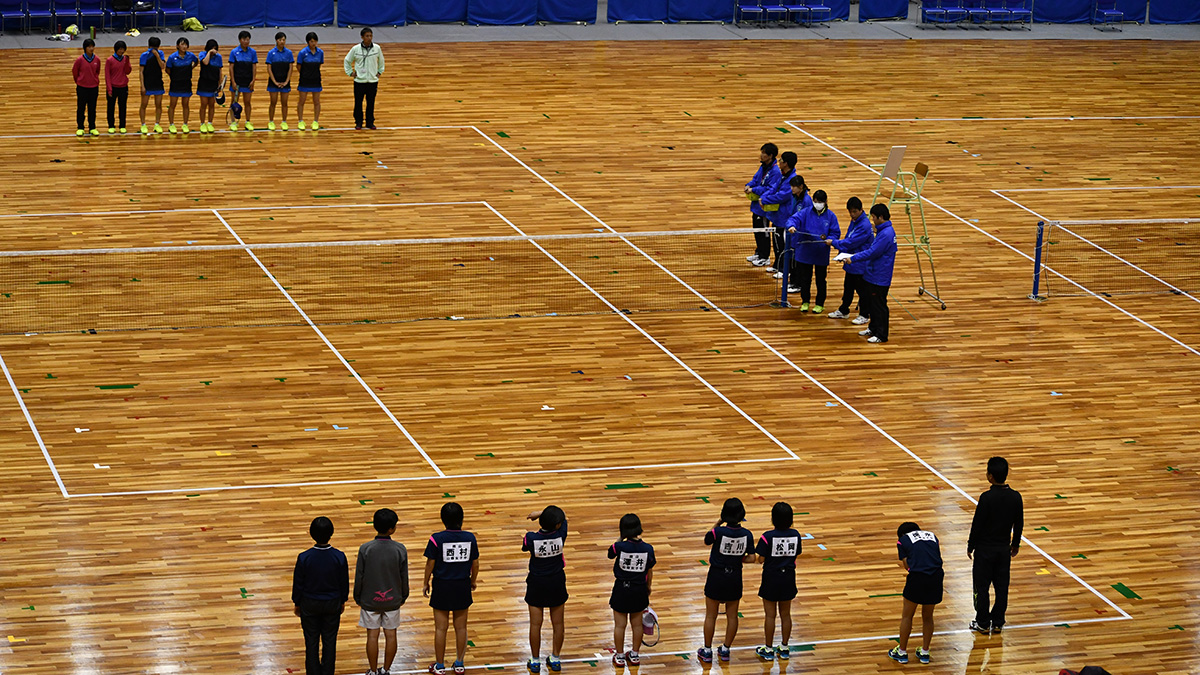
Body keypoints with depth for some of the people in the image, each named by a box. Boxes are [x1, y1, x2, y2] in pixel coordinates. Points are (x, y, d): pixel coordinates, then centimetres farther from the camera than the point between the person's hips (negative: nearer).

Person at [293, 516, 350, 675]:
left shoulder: (304, 558, -21)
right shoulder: (339, 557, -18)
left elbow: (298, 584, -9)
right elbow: (344, 583, -5)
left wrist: (297, 604, 8)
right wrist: (342, 601, 13)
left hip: (309, 604, -1)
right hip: (332, 605, 1)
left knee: (311, 642, 12)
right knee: (330, 642, 15)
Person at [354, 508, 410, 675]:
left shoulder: (365, 549, -16)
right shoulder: (400, 550, -13)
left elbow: (359, 577, -8)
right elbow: (404, 577, -3)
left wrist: (357, 597, 7)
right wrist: (403, 596, 13)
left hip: (370, 600, -1)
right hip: (392, 599, 1)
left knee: (372, 635, 9)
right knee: (390, 634, 13)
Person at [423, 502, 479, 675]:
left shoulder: (437, 539, -15)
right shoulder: (470, 538, -7)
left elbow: (430, 564, -9)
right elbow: (475, 564, 2)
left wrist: (426, 584, 6)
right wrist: (472, 581, 20)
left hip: (442, 586, -2)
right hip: (463, 586, 3)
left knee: (440, 628, 8)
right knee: (461, 627, 15)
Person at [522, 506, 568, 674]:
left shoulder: (531, 538, -21)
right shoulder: (560, 535, -18)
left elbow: (524, 547, 3)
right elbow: (564, 517, 2)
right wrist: (540, 513, 1)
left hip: (537, 584, -1)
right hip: (557, 582, 1)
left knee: (535, 624, 9)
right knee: (558, 622, 14)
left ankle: (535, 661, 16)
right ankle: (555, 659, 23)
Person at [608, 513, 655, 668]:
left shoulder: (619, 547, -19)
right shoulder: (648, 549, -12)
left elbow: (610, 555, 5)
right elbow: (650, 571, 1)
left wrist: (622, 540, 4)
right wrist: (648, 586, 18)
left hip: (622, 589, -2)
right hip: (639, 590, 2)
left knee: (619, 625, 10)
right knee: (637, 623, 17)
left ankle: (619, 656, 19)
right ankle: (635, 655, 27)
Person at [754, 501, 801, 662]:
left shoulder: (768, 537, -19)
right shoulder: (795, 535, -6)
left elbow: (761, 560, -14)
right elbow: (796, 555, 2)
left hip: (772, 578, -4)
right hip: (788, 578, 4)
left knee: (770, 615, 7)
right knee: (785, 614, 15)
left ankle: (768, 649, 16)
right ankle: (784, 648, 25)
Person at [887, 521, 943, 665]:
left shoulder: (903, 541, 12)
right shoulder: (931, 535, 22)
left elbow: (907, 565, 5)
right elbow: (938, 557, 15)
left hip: (917, 578, -4)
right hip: (936, 576, 4)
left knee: (907, 616, 14)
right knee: (927, 617, 20)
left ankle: (902, 652, 23)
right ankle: (924, 653, 28)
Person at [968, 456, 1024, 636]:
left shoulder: (987, 498, -22)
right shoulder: (1015, 497, -7)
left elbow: (977, 525, -16)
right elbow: (1019, 524, 4)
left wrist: (970, 546, -2)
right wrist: (1015, 544, 19)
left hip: (985, 549, -5)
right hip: (1004, 549, 5)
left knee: (981, 587, 8)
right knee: (1002, 587, 14)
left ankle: (983, 624, 14)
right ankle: (997, 623, 21)